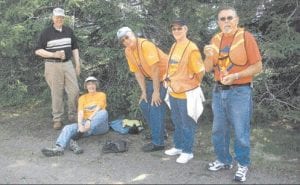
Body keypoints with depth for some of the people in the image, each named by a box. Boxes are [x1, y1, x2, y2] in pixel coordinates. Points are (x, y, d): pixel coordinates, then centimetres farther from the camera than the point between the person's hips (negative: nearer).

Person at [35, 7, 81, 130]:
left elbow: (74, 48, 15)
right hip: (53, 65, -3)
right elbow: (38, 51, -3)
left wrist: (78, 65, 8)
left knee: (74, 90, -1)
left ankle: (72, 115, 16)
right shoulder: (46, 32, -2)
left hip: (68, 64, 3)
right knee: (56, 93, 1)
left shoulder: (68, 31, 9)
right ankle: (57, 119, 11)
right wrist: (53, 54, -17)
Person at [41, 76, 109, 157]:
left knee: (103, 112, -34)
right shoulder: (82, 98, 16)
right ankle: (59, 148, -50)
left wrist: (89, 120, -25)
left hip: (99, 125, -3)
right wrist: (80, 125, -21)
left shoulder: (101, 95, 9)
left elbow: (98, 109, -8)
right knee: (68, 128, -21)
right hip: (85, 124, 3)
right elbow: (80, 112, -1)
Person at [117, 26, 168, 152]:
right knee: (144, 104, 10)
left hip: (164, 77, -8)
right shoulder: (128, 51, -2)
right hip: (151, 78, 8)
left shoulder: (145, 45, -25)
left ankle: (158, 142, -3)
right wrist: (144, 91, -3)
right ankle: (158, 132, 27)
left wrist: (156, 91, -22)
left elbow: (155, 69, -25)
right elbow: (137, 72, 2)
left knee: (156, 107, -12)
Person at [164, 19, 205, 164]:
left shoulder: (191, 48, -17)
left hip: (186, 94, -8)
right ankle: (178, 147, 37)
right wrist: (170, 82, 14)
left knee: (187, 124, 6)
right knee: (177, 123, 21)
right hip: (173, 92, 8)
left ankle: (188, 151, 21)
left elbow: (200, 71, -15)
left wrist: (192, 85, -3)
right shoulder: (173, 47, 7)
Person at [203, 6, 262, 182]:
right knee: (219, 130, 14)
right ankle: (224, 160, 31)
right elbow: (208, 68, 7)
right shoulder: (215, 39, 7)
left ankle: (243, 165, 21)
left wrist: (236, 76, -21)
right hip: (219, 91, 5)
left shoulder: (246, 37, -8)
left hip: (240, 92, -5)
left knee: (241, 132, 3)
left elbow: (257, 66, -9)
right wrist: (209, 56, -13)